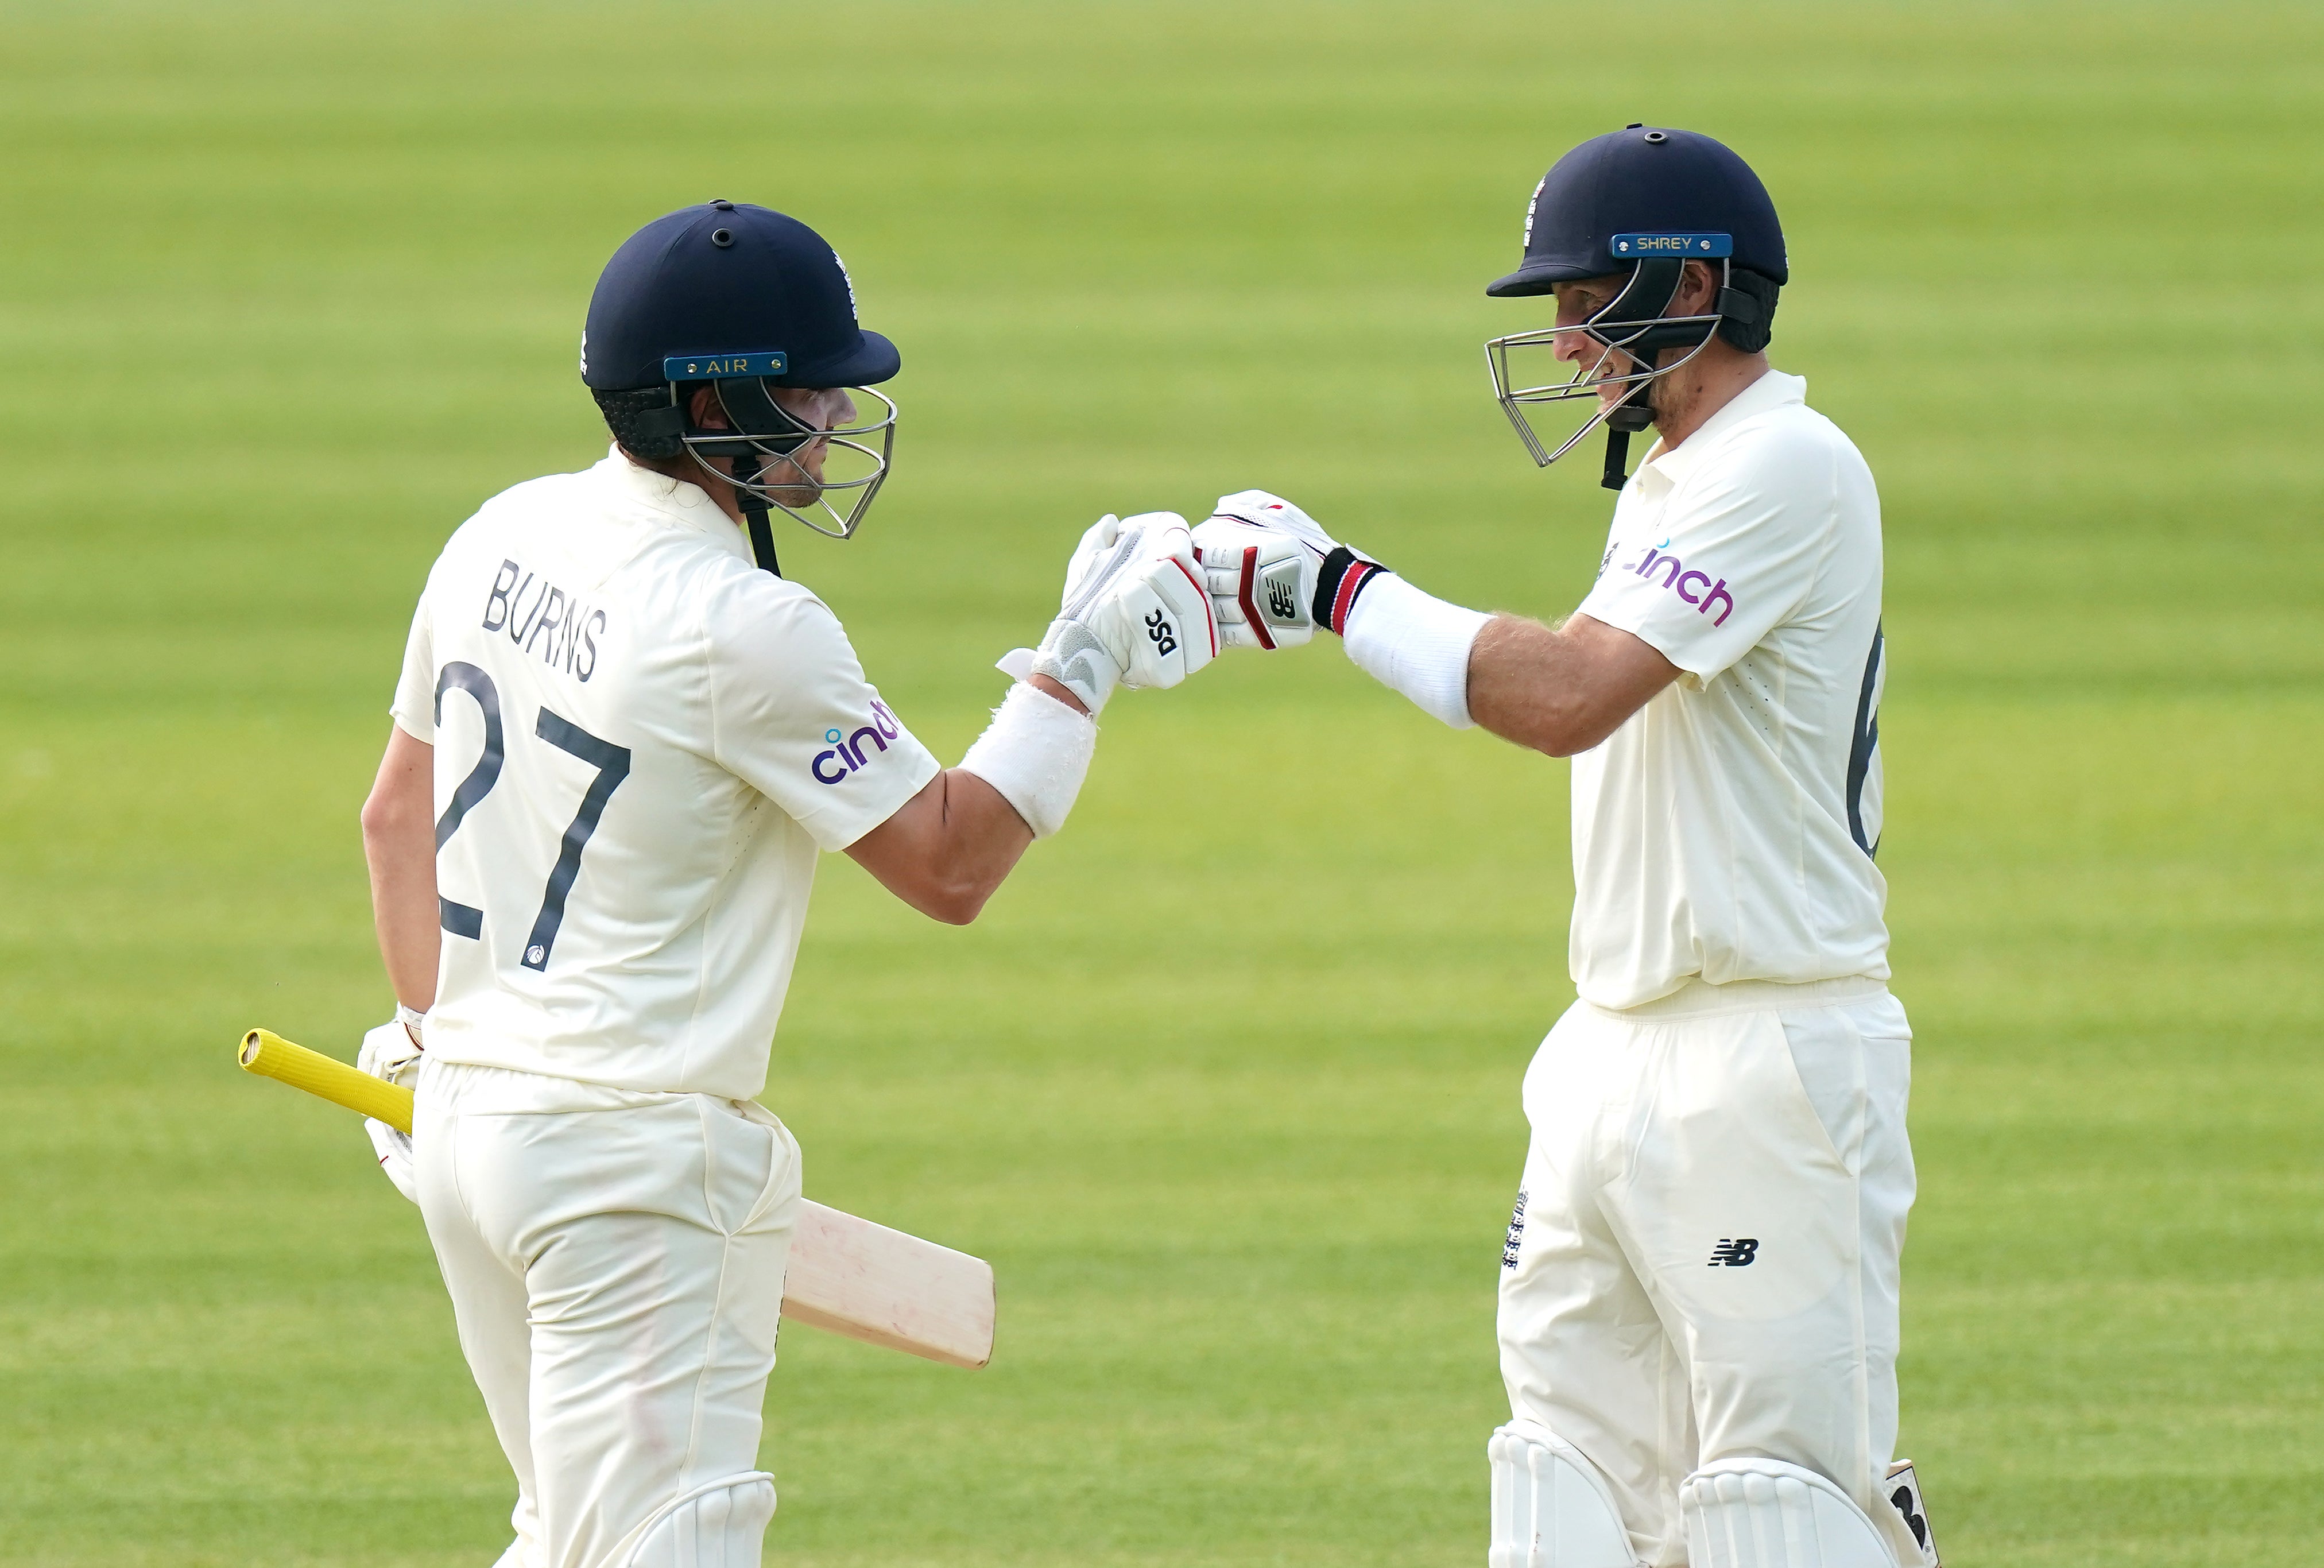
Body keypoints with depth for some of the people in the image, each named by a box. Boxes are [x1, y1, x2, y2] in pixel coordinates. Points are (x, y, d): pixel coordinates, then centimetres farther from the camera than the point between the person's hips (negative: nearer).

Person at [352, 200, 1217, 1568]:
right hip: (631, 1162, -9)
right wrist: (1083, 662, -7)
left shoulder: (506, 538, 6)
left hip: (467, 1108, 9)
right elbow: (949, 867, -11)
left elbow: (399, 813, 18)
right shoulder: (747, 630, -19)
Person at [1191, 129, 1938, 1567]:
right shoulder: (1667, 485, 18)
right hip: (1615, 1054, 10)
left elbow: (1569, 694, -21)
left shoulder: (1787, 467, -13)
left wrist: (1337, 585, -14)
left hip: (1773, 1056, -10)